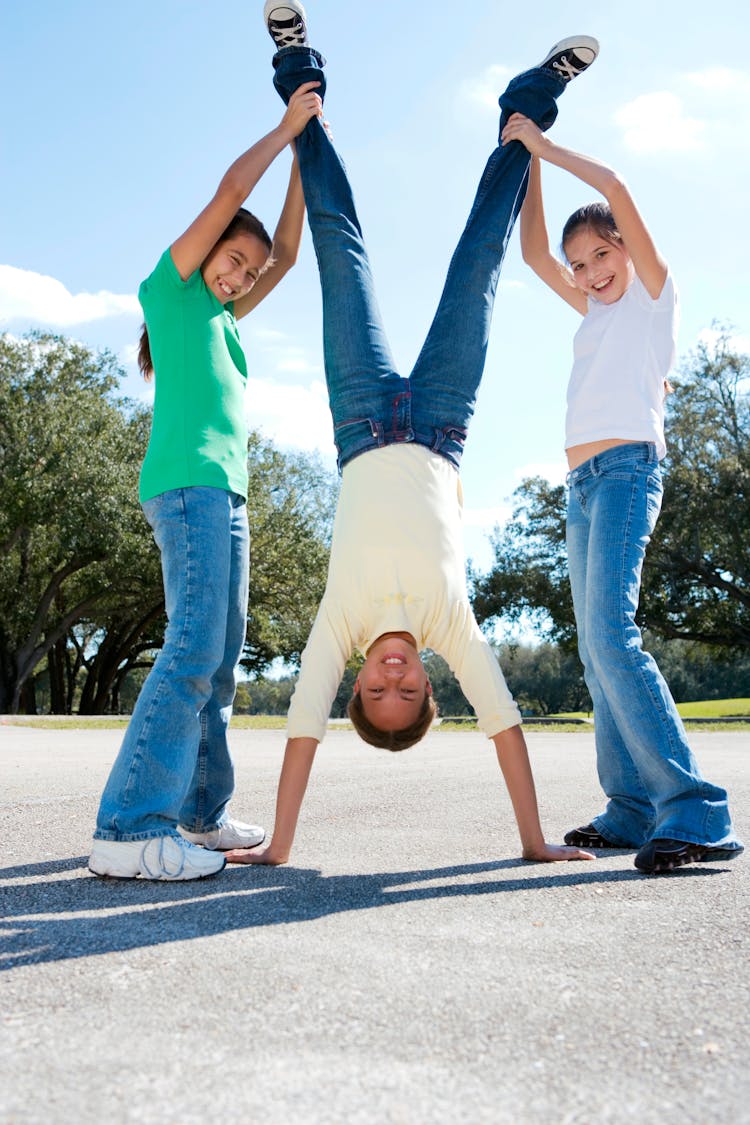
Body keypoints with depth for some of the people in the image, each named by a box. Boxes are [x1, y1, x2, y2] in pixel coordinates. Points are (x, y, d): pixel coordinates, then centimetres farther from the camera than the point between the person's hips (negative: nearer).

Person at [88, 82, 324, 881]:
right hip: (187, 482, -9)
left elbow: (285, 253, 30)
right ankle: (127, 830, -19)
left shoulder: (220, 319, 28)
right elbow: (228, 192, 4)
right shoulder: (169, 288, 8)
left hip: (225, 492, 9)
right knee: (194, 648, -19)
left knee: (219, 658, 5)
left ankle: (199, 815, 11)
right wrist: (287, 128, 15)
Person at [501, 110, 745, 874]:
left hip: (627, 467, -8)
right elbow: (534, 254, 28)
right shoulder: (595, 311, 27)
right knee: (597, 649, 2)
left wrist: (542, 144, 10)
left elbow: (613, 187, -1)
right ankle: (633, 809, 6)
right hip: (582, 482, 8)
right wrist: (528, 161, 27)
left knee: (610, 632, -24)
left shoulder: (655, 291, 8)